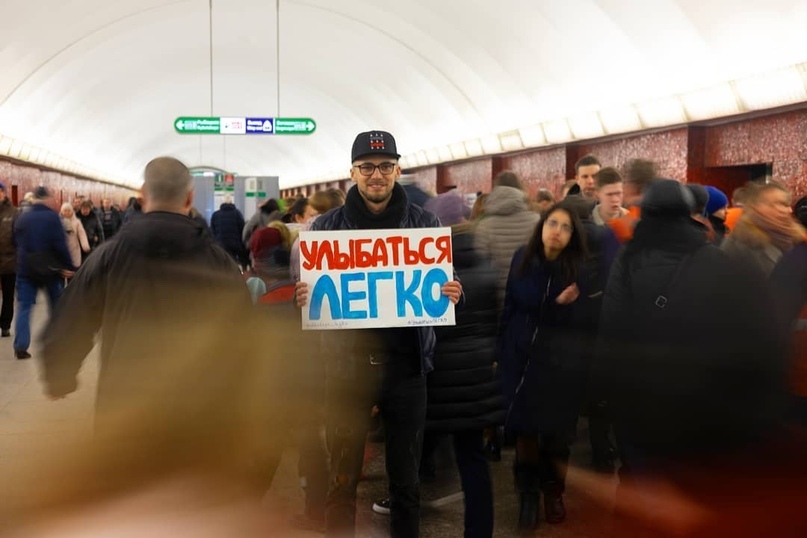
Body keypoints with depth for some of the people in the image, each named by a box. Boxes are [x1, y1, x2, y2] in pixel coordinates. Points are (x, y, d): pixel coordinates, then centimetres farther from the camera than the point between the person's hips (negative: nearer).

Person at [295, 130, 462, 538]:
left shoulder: (424, 224, 3)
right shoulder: (327, 226, 3)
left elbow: (443, 283, 7)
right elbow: (309, 287, 5)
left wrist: (453, 295, -16)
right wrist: (302, 299, -19)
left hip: (405, 366, 1)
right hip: (347, 365, 0)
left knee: (405, 478, 14)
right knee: (342, 479, 9)